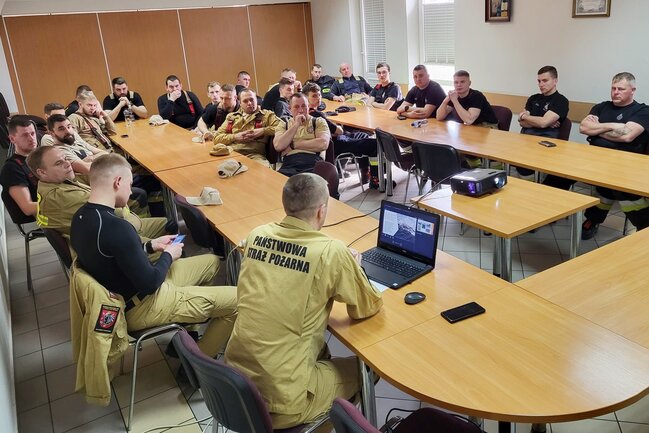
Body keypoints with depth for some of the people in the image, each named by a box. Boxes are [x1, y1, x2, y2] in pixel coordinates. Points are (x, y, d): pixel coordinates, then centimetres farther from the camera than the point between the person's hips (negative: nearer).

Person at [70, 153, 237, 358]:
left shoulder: (80, 217, -2)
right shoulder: (116, 228, -32)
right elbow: (149, 284, -26)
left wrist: (151, 246, 8)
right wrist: (168, 256, -8)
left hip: (126, 294, 10)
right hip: (142, 306, -10)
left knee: (212, 261, 20)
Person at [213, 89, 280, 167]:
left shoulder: (267, 115, 15)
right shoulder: (231, 117, 22)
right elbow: (217, 138, 15)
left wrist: (263, 130, -8)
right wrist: (235, 137, -1)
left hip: (254, 155, -2)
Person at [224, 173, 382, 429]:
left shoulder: (257, 235, -1)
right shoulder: (330, 252, -17)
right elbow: (369, 307, -1)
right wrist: (350, 268, 15)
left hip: (235, 380, 6)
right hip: (281, 399, -6)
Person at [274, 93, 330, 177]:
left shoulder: (318, 122, 15)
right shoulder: (284, 123, 20)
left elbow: (323, 144, -5)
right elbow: (278, 146, 2)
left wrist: (293, 145, 0)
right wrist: (296, 125, 1)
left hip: (314, 164, -2)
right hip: (289, 165, 2)